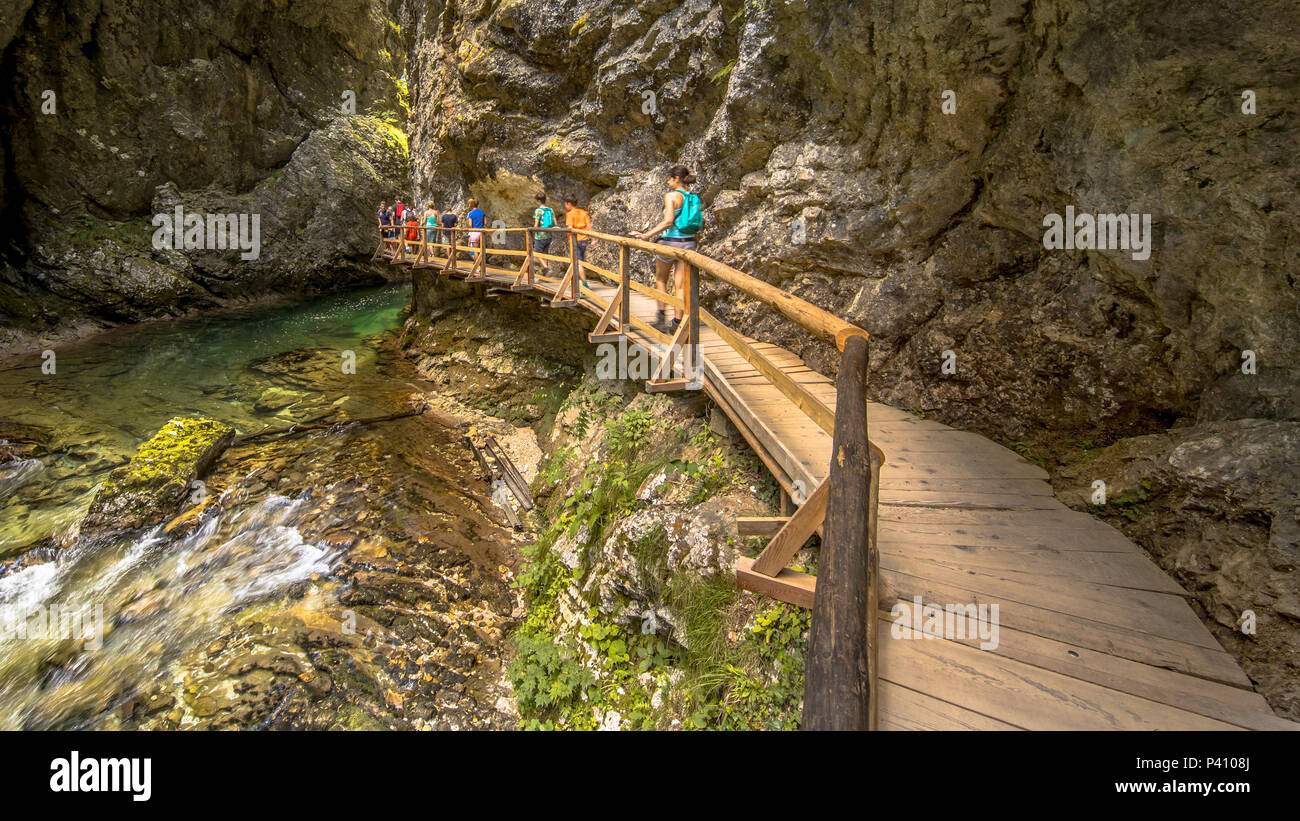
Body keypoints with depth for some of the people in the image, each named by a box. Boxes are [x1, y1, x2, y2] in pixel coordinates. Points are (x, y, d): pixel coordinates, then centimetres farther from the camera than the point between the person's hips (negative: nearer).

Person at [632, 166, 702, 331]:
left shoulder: (671, 196, -9)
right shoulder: (693, 198, 9)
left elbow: (668, 221, -21)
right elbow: (696, 226, 10)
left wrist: (646, 235, -18)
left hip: (670, 242, -5)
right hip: (688, 243, 5)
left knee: (660, 279, 15)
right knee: (680, 285, 5)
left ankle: (661, 315, 12)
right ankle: (677, 322, 5)